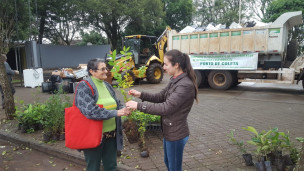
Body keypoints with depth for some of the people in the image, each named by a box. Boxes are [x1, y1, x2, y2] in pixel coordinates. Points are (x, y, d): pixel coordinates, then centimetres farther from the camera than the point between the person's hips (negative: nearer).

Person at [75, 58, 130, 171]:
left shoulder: (107, 85, 9)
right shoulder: (84, 87, -13)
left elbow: (116, 104, 13)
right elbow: (90, 111, -24)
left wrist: (124, 109, -9)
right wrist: (115, 113, -24)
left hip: (111, 134, 6)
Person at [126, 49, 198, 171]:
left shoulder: (186, 85, -26)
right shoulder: (175, 80, 4)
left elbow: (165, 108, -29)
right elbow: (160, 97, 10)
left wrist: (138, 106, -25)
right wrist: (141, 95, -4)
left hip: (176, 133, -9)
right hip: (169, 130, 9)